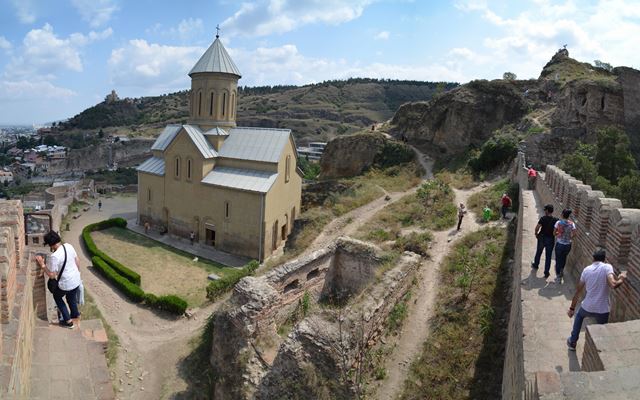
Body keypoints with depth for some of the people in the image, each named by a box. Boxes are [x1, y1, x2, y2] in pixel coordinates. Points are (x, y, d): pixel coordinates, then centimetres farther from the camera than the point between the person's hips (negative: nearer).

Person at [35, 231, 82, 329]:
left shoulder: (54, 256, -26)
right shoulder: (69, 246, -7)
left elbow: (51, 275, -19)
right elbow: (77, 262, 5)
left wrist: (42, 264, -12)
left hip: (66, 284, -6)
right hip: (76, 280, 6)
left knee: (57, 297, 24)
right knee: (72, 297, 31)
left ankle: (68, 321, 25)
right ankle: (75, 313, 55)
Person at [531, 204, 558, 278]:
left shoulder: (543, 218, -16)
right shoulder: (556, 220, -11)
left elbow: (537, 227, -17)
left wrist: (536, 234, 1)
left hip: (542, 238, 0)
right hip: (550, 239, 0)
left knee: (538, 252, 23)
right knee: (548, 256, 8)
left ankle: (535, 265, 43)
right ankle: (546, 272, 13)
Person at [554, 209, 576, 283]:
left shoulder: (558, 223, -12)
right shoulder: (571, 223, -6)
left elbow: (554, 233, -8)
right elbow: (574, 234, -11)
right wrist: (570, 237, 8)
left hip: (559, 244, -3)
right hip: (568, 245, 3)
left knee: (558, 260, 7)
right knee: (564, 258, 27)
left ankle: (558, 277, 9)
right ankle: (561, 270, 45)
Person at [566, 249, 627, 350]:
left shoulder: (586, 270, 1)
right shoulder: (607, 267, -11)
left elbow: (578, 291, 5)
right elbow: (613, 285, -28)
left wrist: (572, 308, 13)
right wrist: (621, 279, -6)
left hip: (587, 307, 3)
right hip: (602, 310, -3)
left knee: (579, 316, 35)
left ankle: (572, 342, 39)